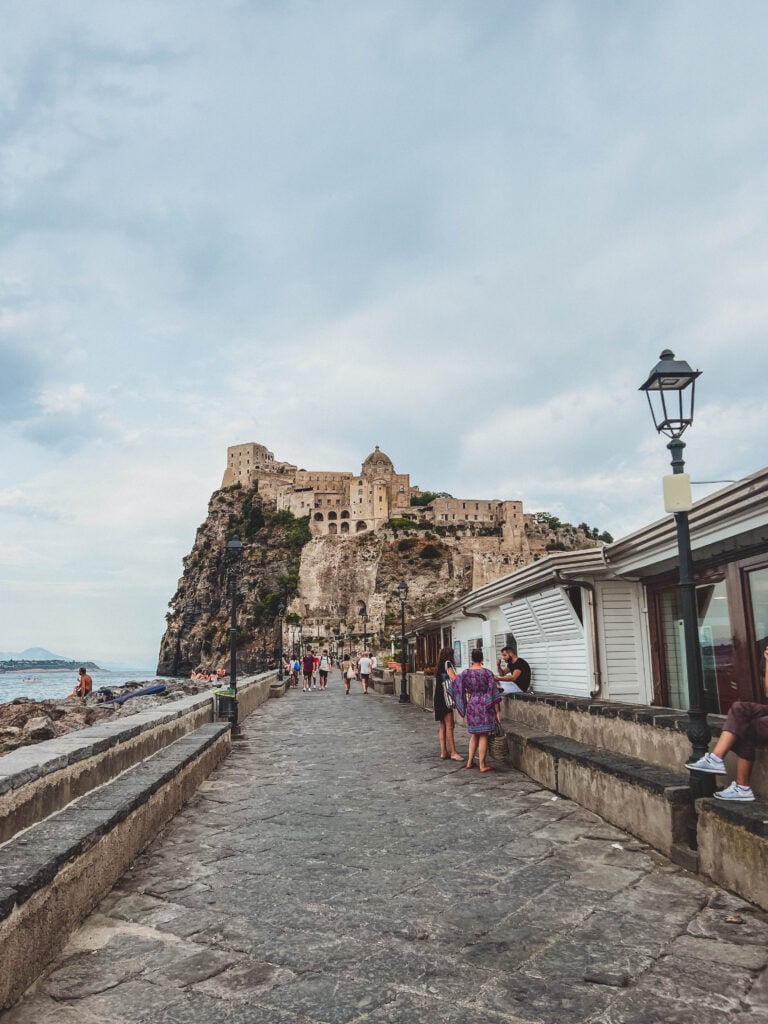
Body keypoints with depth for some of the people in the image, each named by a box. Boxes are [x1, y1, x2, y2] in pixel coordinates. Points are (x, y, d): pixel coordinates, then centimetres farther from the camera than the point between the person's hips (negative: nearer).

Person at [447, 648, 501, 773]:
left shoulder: (466, 673, -3)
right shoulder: (487, 673, -10)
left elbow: (455, 682, 12)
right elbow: (493, 692, -9)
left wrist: (449, 670, 30)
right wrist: (497, 711, -5)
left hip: (471, 705, 3)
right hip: (485, 706, -3)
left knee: (474, 734, 18)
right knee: (483, 735, 2)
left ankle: (469, 762, 21)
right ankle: (482, 765, 5)